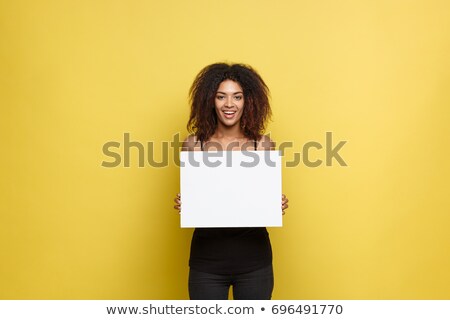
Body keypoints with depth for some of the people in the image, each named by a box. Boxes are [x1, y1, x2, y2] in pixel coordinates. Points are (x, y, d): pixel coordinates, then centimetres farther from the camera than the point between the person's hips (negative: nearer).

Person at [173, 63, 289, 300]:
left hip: (253, 259, 1)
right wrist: (181, 205, -15)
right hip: (207, 258, 0)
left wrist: (278, 205, -13)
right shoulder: (193, 145, -3)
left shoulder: (264, 145, -2)